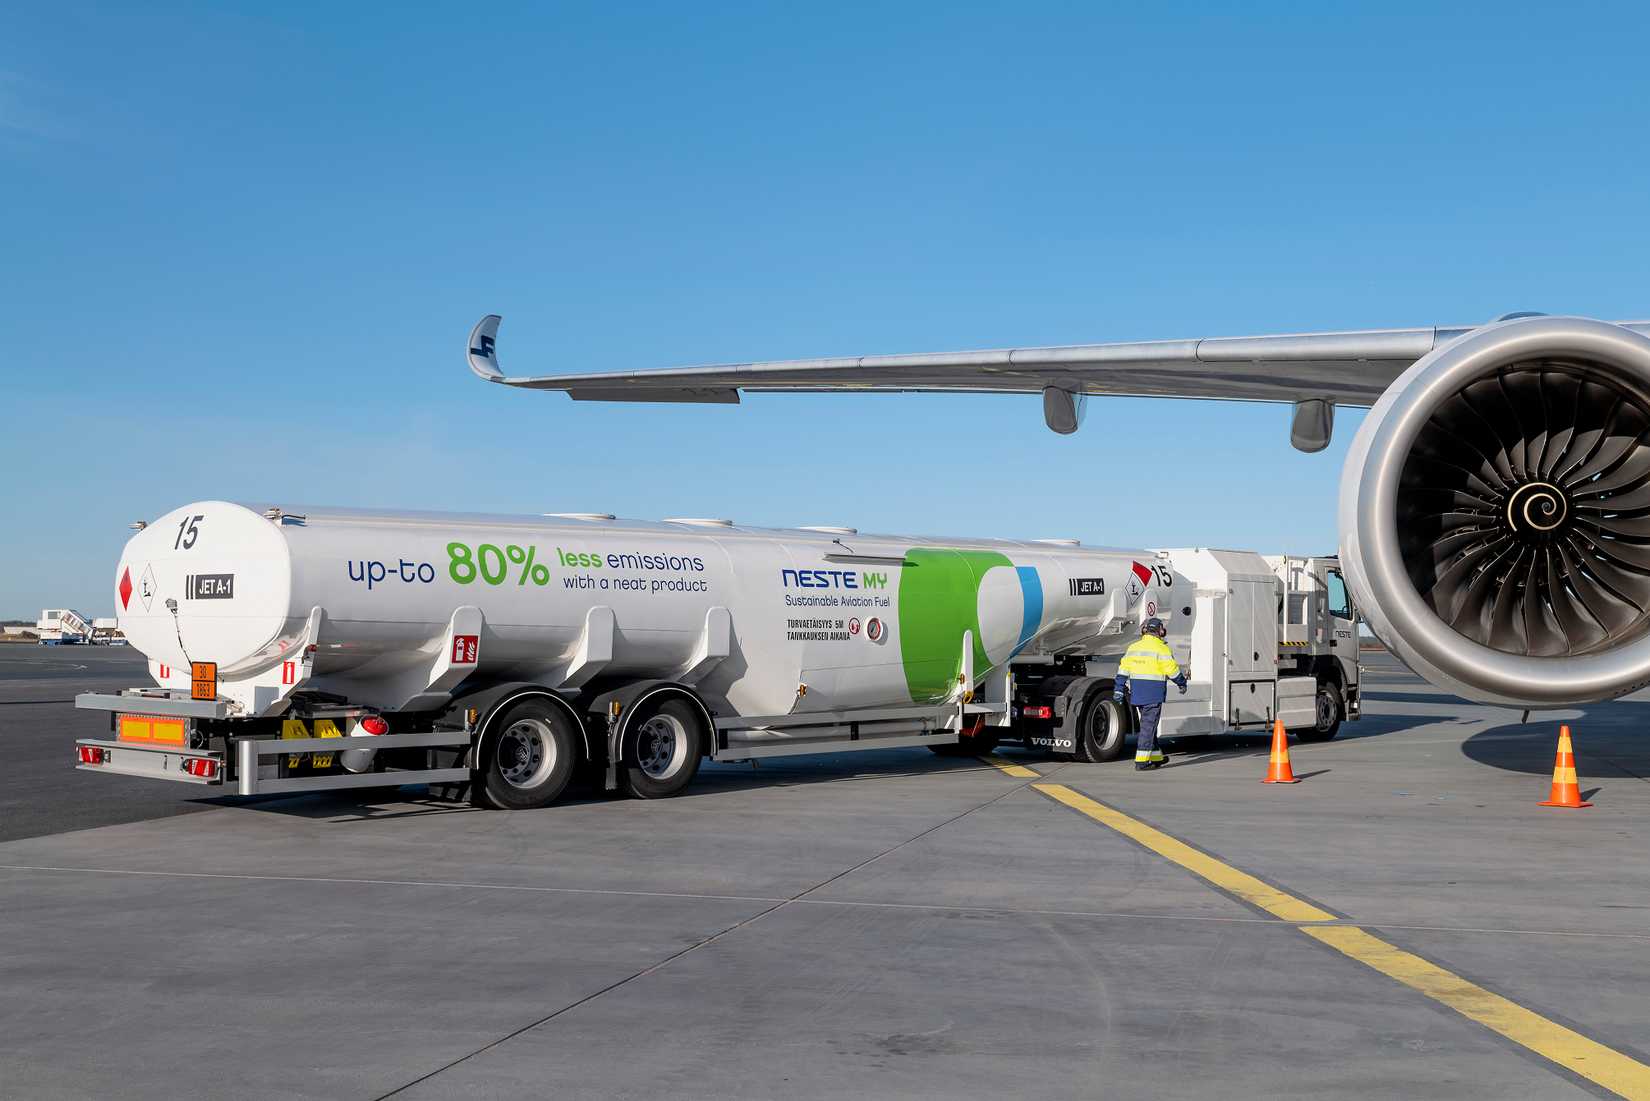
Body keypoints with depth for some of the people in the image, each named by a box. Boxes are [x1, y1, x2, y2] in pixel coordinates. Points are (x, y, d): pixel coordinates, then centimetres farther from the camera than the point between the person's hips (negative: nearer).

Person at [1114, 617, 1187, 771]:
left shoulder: (1134, 647, 9)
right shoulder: (1161, 648, -10)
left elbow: (1123, 669, 7)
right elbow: (1172, 669, -8)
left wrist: (1119, 689, 9)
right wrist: (1182, 683, 8)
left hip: (1136, 692, 7)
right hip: (1154, 692, -7)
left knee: (1148, 724, 18)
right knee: (1148, 726, -5)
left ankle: (1156, 756, 26)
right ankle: (1141, 761, -8)